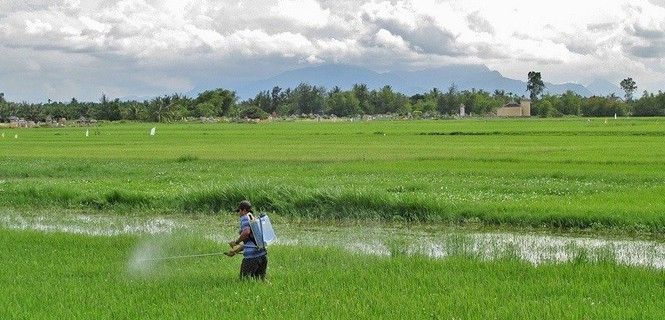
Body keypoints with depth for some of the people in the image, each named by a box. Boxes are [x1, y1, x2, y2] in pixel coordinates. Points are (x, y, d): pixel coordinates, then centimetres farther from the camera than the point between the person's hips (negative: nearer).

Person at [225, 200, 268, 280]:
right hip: (263, 254, 8)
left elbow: (246, 232, -23)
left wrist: (236, 242, -9)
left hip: (251, 256, -8)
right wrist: (235, 250, 29)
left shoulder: (245, 217, -4)